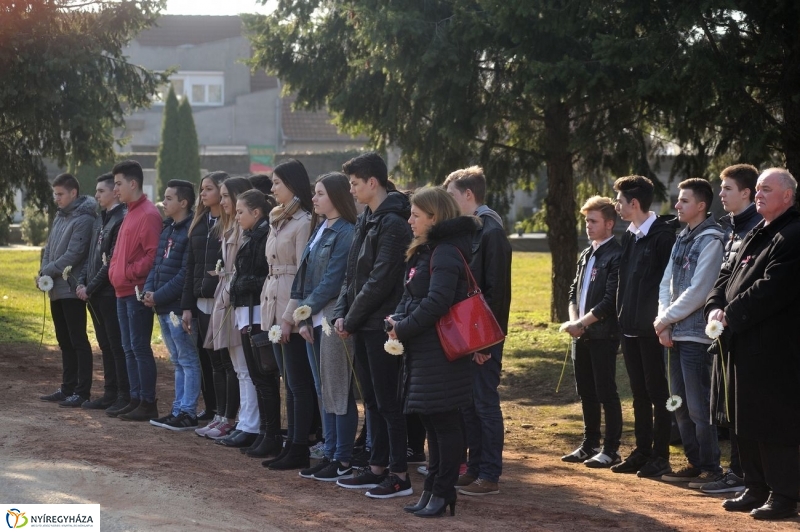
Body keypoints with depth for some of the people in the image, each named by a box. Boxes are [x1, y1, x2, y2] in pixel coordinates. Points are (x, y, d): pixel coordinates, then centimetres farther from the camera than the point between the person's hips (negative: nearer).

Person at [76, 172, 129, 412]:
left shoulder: (121, 220, -14)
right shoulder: (100, 220, 16)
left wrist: (91, 287, -13)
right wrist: (83, 282, 4)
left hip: (111, 293, -9)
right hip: (96, 294, 9)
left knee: (118, 346, -5)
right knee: (106, 346, 13)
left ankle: (124, 397, -2)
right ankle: (110, 393, 19)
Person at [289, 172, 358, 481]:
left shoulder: (345, 232, -12)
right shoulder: (321, 230, 14)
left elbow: (332, 280, -16)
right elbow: (306, 275, 13)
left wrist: (306, 309, -11)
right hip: (314, 320, 9)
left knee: (338, 392, -3)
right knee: (323, 392, 12)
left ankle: (344, 461, 2)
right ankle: (330, 454, 18)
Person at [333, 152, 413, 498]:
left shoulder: (392, 223, -15)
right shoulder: (365, 221, 14)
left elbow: (380, 281, -20)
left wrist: (352, 318, -13)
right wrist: (341, 313, 3)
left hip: (382, 324, -9)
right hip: (362, 326, 9)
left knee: (387, 401, -4)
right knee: (372, 400, 14)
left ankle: (400, 475, 1)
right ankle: (377, 468, 21)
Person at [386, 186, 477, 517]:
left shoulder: (446, 253, -15)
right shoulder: (423, 252, 15)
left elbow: (436, 303, -24)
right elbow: (410, 296, 16)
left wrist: (403, 329, -16)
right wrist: (396, 320, -3)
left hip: (441, 352, -10)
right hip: (422, 351, 10)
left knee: (444, 422, -2)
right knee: (431, 421, 14)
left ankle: (443, 494, 4)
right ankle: (433, 489, 21)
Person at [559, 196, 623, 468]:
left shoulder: (616, 256, -11)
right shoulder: (585, 255, 16)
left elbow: (610, 301, -17)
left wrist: (581, 323, -15)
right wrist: (574, 321, -2)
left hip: (603, 334, -8)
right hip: (581, 335, 8)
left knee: (606, 392, -4)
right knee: (586, 392, 13)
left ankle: (611, 450, 1)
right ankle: (590, 445, 21)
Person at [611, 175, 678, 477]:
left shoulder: (663, 235, -13)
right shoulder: (629, 237, 12)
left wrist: (662, 320, -16)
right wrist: (622, 316, 12)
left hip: (652, 328, -8)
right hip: (629, 326, 8)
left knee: (657, 393, -1)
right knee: (640, 393, 13)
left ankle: (660, 457, 5)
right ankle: (642, 452, 20)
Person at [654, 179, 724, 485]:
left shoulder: (710, 240, -11)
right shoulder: (682, 239, 14)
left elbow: (697, 291, -17)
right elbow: (666, 284, 12)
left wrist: (666, 319, -10)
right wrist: (664, 322, -2)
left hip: (696, 334, -8)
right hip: (675, 334, 8)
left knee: (699, 407, -5)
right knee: (681, 405, 12)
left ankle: (710, 469, 2)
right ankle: (694, 463, 20)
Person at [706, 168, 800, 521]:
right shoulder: (755, 236, 19)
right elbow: (728, 275, 18)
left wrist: (731, 314, -17)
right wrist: (715, 306, -1)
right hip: (745, 345, 10)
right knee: (747, 421, 14)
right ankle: (757, 489, 22)